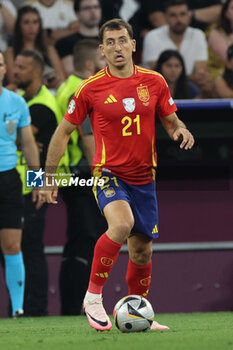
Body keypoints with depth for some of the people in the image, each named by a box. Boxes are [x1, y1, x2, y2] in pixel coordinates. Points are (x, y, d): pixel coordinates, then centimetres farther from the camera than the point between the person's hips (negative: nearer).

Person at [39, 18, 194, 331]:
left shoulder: (154, 82, 1)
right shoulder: (91, 88, -6)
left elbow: (171, 121, 12)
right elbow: (63, 132, 2)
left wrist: (180, 130, -13)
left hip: (143, 178, 4)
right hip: (108, 173, -4)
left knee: (142, 251, 9)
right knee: (122, 224, -32)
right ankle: (93, 296, -18)